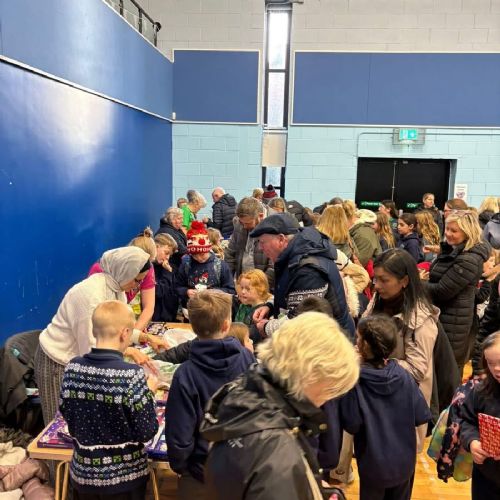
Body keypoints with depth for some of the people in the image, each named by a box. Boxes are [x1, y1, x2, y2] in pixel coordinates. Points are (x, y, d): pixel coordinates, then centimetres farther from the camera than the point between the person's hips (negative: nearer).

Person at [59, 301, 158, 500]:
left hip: (83, 473, 4)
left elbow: (67, 415, 3)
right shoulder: (132, 375, -25)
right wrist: (149, 392, -5)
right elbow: (147, 432, -18)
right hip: (125, 476, -3)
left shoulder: (73, 368, -11)